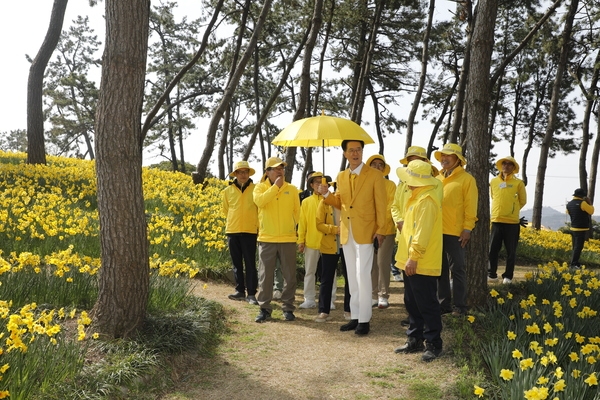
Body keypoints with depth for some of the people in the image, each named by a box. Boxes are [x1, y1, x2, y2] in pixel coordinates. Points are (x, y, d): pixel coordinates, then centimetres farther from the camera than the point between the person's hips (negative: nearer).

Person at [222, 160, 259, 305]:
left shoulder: (256, 189, -2)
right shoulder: (227, 191, 5)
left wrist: (258, 226, 3)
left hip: (249, 232, -3)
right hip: (232, 231, 3)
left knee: (250, 264, -2)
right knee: (236, 264, 10)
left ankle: (251, 294, 2)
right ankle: (240, 291, 20)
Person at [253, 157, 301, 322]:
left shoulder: (292, 189, 7)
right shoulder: (260, 187, 3)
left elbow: (297, 212, 15)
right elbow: (260, 201, -19)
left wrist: (289, 226, 10)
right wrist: (276, 186, -13)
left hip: (288, 239, 1)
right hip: (266, 239, -1)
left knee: (289, 276, 5)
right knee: (265, 275, 3)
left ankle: (288, 308, 15)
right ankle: (265, 308, 12)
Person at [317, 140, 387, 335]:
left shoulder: (375, 175, -4)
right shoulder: (341, 176, 11)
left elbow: (381, 205, -5)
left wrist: (381, 229, -11)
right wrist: (326, 194, -2)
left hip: (365, 232, -6)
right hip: (346, 233, 6)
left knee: (363, 276, -6)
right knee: (352, 277, 11)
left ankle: (364, 319, 2)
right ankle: (355, 317, 19)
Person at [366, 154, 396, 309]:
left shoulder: (390, 185, 1)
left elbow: (391, 207, -5)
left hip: (386, 230, -3)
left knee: (382, 263, -8)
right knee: (371, 264, 4)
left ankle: (383, 296, 2)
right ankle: (374, 296, 12)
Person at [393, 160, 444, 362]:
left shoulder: (427, 199, -18)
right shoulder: (418, 196, 16)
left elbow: (422, 232, -24)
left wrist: (414, 257, -24)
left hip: (422, 264, -11)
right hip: (412, 262, 11)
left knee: (427, 305, -2)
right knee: (412, 303, 16)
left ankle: (433, 344, 8)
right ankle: (415, 340, 26)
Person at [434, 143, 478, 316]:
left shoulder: (466, 178, -3)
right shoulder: (437, 179, 14)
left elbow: (470, 206, -7)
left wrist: (467, 228, -12)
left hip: (455, 232, -6)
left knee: (457, 269, 2)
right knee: (441, 268, 11)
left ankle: (460, 306, 10)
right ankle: (444, 303, 20)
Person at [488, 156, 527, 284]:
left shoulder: (518, 183, -1)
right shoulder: (493, 181, 6)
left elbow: (523, 201, 8)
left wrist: (512, 210, 11)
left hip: (512, 222, -2)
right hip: (496, 220, 2)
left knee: (511, 251, 4)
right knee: (492, 249, 1)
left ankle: (508, 276, 13)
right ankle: (492, 274, 13)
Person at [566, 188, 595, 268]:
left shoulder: (569, 204, 7)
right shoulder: (582, 203, -16)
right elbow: (591, 211, -8)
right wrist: (589, 203, 3)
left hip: (573, 228, 8)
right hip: (581, 229, -8)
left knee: (575, 246, 13)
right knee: (578, 247, -8)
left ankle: (575, 263, 17)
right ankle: (573, 264, -11)